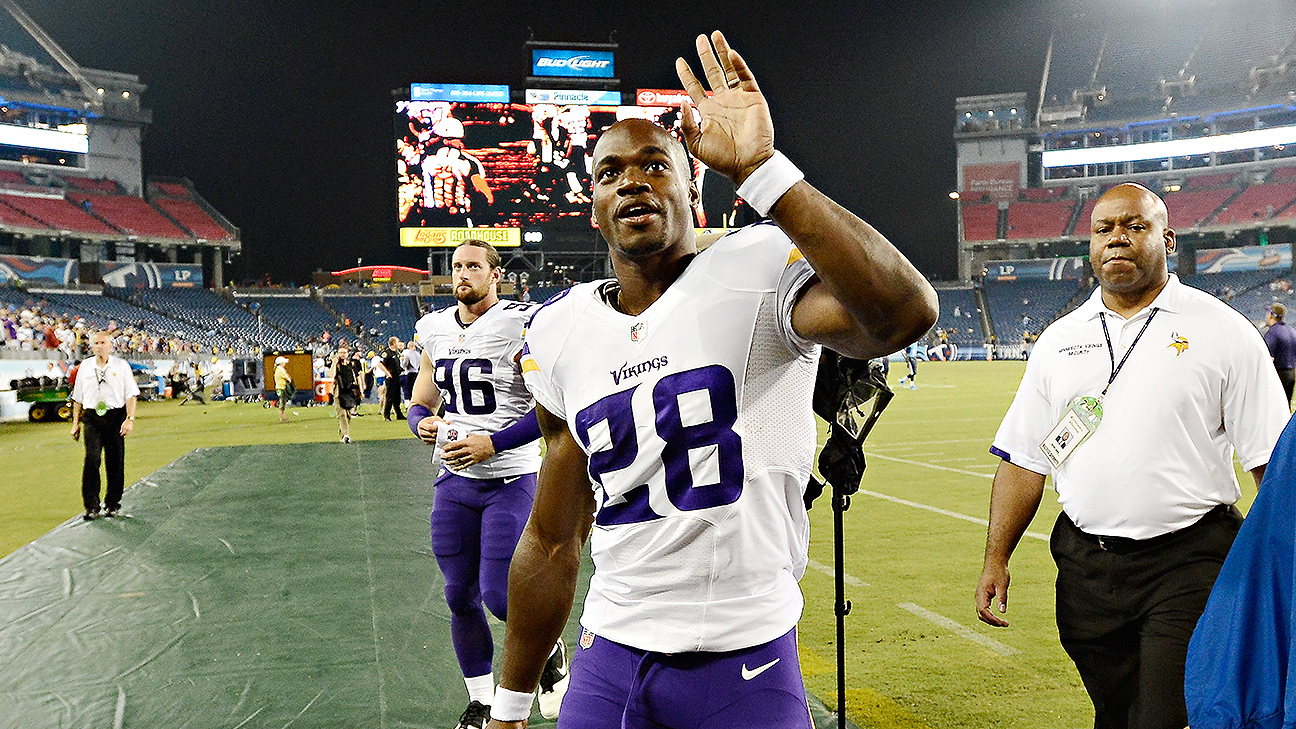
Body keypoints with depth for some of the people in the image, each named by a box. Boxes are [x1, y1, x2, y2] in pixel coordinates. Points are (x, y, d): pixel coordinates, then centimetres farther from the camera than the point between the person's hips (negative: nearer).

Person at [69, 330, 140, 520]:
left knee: (115, 462, 0)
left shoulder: (121, 366, 5)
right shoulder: (85, 367, 12)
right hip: (91, 418, 1)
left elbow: (131, 395, 1)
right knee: (91, 460, -11)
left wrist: (130, 419, -10)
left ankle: (113, 504, 12)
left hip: (115, 416, -1)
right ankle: (91, 506, -8)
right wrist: (76, 423, 14)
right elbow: (78, 398, 18)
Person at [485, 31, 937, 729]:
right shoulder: (560, 334, 4)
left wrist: (758, 170, -33)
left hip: (745, 666, -4)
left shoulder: (758, 271, -10)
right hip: (609, 659, 4)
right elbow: (551, 542, 10)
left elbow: (904, 312, -32)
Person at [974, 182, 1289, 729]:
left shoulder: (1225, 332, -2)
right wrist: (996, 558, 3)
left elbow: (1273, 462, -5)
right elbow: (1023, 460, 9)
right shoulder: (1057, 341, 9)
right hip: (1086, 567, 4)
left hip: (1189, 564, -4)